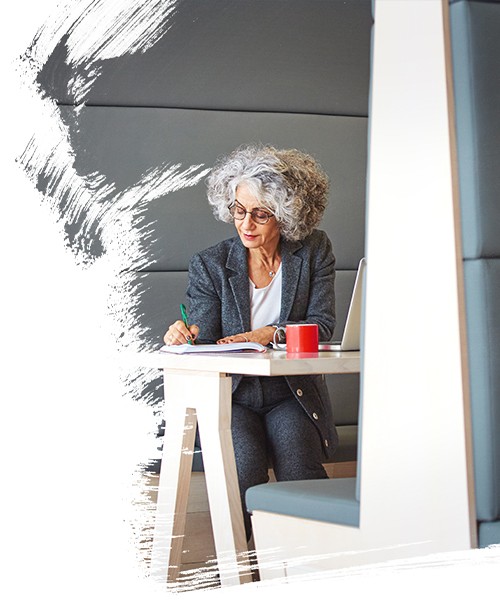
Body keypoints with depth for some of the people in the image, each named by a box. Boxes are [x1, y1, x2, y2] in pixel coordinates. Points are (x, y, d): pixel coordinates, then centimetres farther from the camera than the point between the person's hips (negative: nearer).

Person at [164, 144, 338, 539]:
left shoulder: (314, 251, 3)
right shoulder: (210, 265, 0)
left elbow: (322, 326, -4)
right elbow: (205, 347, -5)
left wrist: (270, 334, -20)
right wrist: (186, 339, -29)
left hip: (292, 397, 1)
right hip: (231, 399, 0)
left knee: (298, 469, -28)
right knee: (243, 469, -29)